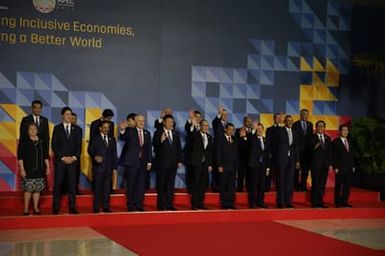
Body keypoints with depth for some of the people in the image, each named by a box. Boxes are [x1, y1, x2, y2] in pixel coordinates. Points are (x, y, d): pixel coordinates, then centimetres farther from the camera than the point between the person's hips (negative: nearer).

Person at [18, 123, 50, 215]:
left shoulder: (41, 142, 10)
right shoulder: (24, 141, -1)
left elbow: (45, 156, 14)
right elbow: (20, 156, -4)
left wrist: (47, 167, 10)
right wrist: (22, 169, -10)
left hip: (39, 170, 4)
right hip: (28, 170, -4)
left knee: (37, 189, 6)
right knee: (28, 189, -5)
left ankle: (36, 208, 16)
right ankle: (26, 208, 6)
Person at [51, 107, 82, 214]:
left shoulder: (77, 129, 10)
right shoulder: (57, 128, 5)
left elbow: (79, 146, 6)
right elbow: (54, 145, -1)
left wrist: (74, 157, -8)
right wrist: (63, 157, -9)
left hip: (73, 160, 2)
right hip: (60, 160, -1)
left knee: (72, 184, 0)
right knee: (58, 184, -2)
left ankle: (72, 207, 3)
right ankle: (55, 208, 1)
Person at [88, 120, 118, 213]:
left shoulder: (112, 139, 17)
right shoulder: (95, 138, 6)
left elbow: (114, 154, 14)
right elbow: (90, 150, -2)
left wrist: (115, 167, 7)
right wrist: (95, 156, -23)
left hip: (109, 167, 3)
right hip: (98, 166, -3)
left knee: (107, 188, 2)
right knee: (97, 188, -2)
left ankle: (106, 207, 6)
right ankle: (96, 207, 2)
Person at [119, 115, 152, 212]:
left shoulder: (147, 133, 12)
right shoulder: (129, 131, 0)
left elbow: (149, 148, 12)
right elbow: (123, 138, -19)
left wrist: (149, 162, 5)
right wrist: (123, 130, -39)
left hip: (142, 162, 4)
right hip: (131, 161, -4)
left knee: (141, 184, 5)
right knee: (130, 184, 2)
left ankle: (139, 205, 10)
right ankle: (130, 205, 9)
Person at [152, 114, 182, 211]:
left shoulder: (176, 134, 14)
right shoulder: (158, 133, 0)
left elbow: (179, 148, 14)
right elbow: (155, 147, -8)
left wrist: (179, 161, 7)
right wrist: (161, 141, -26)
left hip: (173, 163, 4)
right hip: (162, 163, -4)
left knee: (170, 185, 5)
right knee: (161, 186, 0)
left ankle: (169, 205, 8)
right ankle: (161, 205, 4)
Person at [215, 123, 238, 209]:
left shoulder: (234, 140, 14)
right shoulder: (220, 139, 0)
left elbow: (236, 153, 14)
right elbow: (218, 153, -4)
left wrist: (236, 165, 5)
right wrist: (219, 166, -11)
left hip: (233, 167, 4)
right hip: (223, 167, -4)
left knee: (232, 186, 1)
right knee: (223, 186, -1)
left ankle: (230, 203, 5)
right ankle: (224, 204, 4)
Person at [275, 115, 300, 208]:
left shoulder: (294, 133, 14)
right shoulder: (280, 131, -1)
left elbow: (296, 148, 13)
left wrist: (297, 160, 9)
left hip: (291, 159, 5)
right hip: (282, 159, -4)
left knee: (290, 181, 4)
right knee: (281, 181, -2)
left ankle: (288, 202, 9)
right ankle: (280, 202, 3)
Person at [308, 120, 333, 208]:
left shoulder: (328, 138, 16)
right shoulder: (312, 137, 2)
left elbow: (330, 152, 15)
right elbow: (310, 147, -10)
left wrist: (330, 164, 8)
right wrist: (316, 145, -27)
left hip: (325, 164, 4)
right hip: (315, 164, -4)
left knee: (322, 184, 4)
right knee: (315, 184, -4)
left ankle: (320, 202, 9)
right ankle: (314, 202, 1)